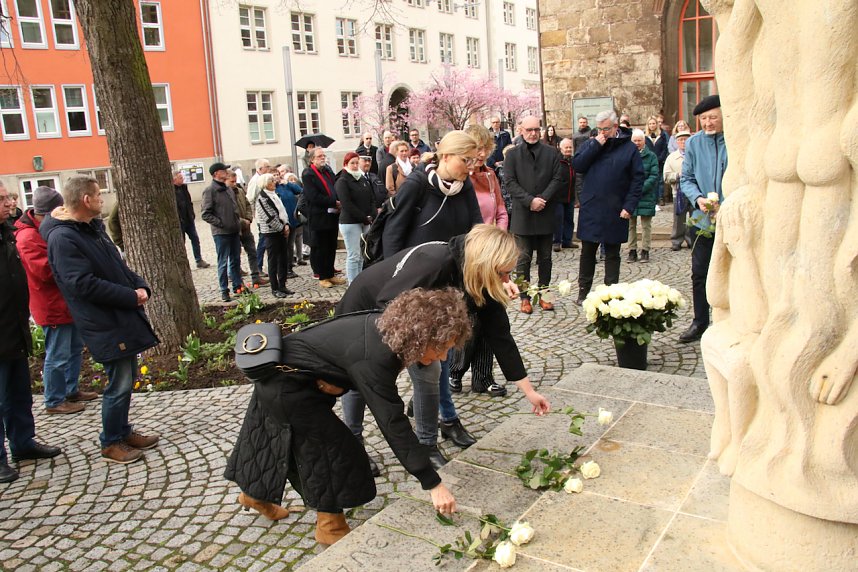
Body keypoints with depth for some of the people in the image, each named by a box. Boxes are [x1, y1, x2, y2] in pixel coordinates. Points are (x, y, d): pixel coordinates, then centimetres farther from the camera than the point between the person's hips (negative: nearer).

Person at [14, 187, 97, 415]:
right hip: (52, 307, -10)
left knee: (75, 348, 19)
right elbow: (45, 271, -29)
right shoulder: (29, 238, -21)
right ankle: (54, 401, 13)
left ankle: (71, 390, 33)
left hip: (67, 301, 10)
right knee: (58, 356, 0)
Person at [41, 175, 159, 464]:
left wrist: (140, 286, -2)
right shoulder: (63, 238, -18)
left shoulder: (92, 227, 10)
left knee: (126, 378, 17)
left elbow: (117, 265, 16)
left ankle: (123, 431, 33)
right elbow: (84, 284, -24)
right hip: (105, 324, -9)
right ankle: (111, 443, 17)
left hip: (124, 316, 9)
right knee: (119, 385, -1)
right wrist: (132, 297, -19)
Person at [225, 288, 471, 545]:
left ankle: (254, 494, 51)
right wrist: (433, 484, -32)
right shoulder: (373, 357, -36)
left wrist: (336, 383, -16)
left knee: (278, 442, 27)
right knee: (333, 450, 0)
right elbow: (393, 423, -35)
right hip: (287, 389, -9)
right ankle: (331, 528, 18)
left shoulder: (386, 327, -10)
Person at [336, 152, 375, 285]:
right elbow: (347, 205, -13)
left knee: (362, 256, 6)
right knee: (353, 256, -7)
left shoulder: (363, 179, 15)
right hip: (350, 223, -6)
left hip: (366, 223, 6)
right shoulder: (342, 182, -5)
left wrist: (371, 216, -4)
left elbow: (372, 199, 13)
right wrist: (366, 218, -13)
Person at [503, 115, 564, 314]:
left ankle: (543, 295, 19)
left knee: (545, 258, 9)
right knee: (523, 259, 3)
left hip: (546, 214, 2)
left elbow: (557, 179, 0)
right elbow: (510, 182, -4)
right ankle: (525, 297, 10)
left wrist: (542, 199, -13)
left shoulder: (552, 153, 7)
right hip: (522, 214, -1)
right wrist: (530, 200, -14)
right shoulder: (512, 155, 4)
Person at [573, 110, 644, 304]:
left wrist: (629, 206, -9)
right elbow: (577, 165, -6)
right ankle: (583, 291, 17)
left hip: (615, 213, -1)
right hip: (590, 210, 2)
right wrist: (595, 146, -13)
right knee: (587, 252, 8)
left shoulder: (629, 148, 1)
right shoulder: (590, 144, 8)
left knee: (612, 254, 9)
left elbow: (637, 179, -2)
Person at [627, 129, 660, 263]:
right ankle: (632, 250, 14)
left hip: (646, 196, -1)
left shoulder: (651, 156, 3)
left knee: (646, 225, 3)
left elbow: (654, 175, -4)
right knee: (631, 225, 6)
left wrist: (642, 188, -15)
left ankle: (645, 250, 10)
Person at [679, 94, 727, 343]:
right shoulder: (694, 143, 2)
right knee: (699, 273, 9)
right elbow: (686, 178, 5)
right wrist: (698, 198, -14)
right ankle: (700, 322, 23)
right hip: (704, 218, 3)